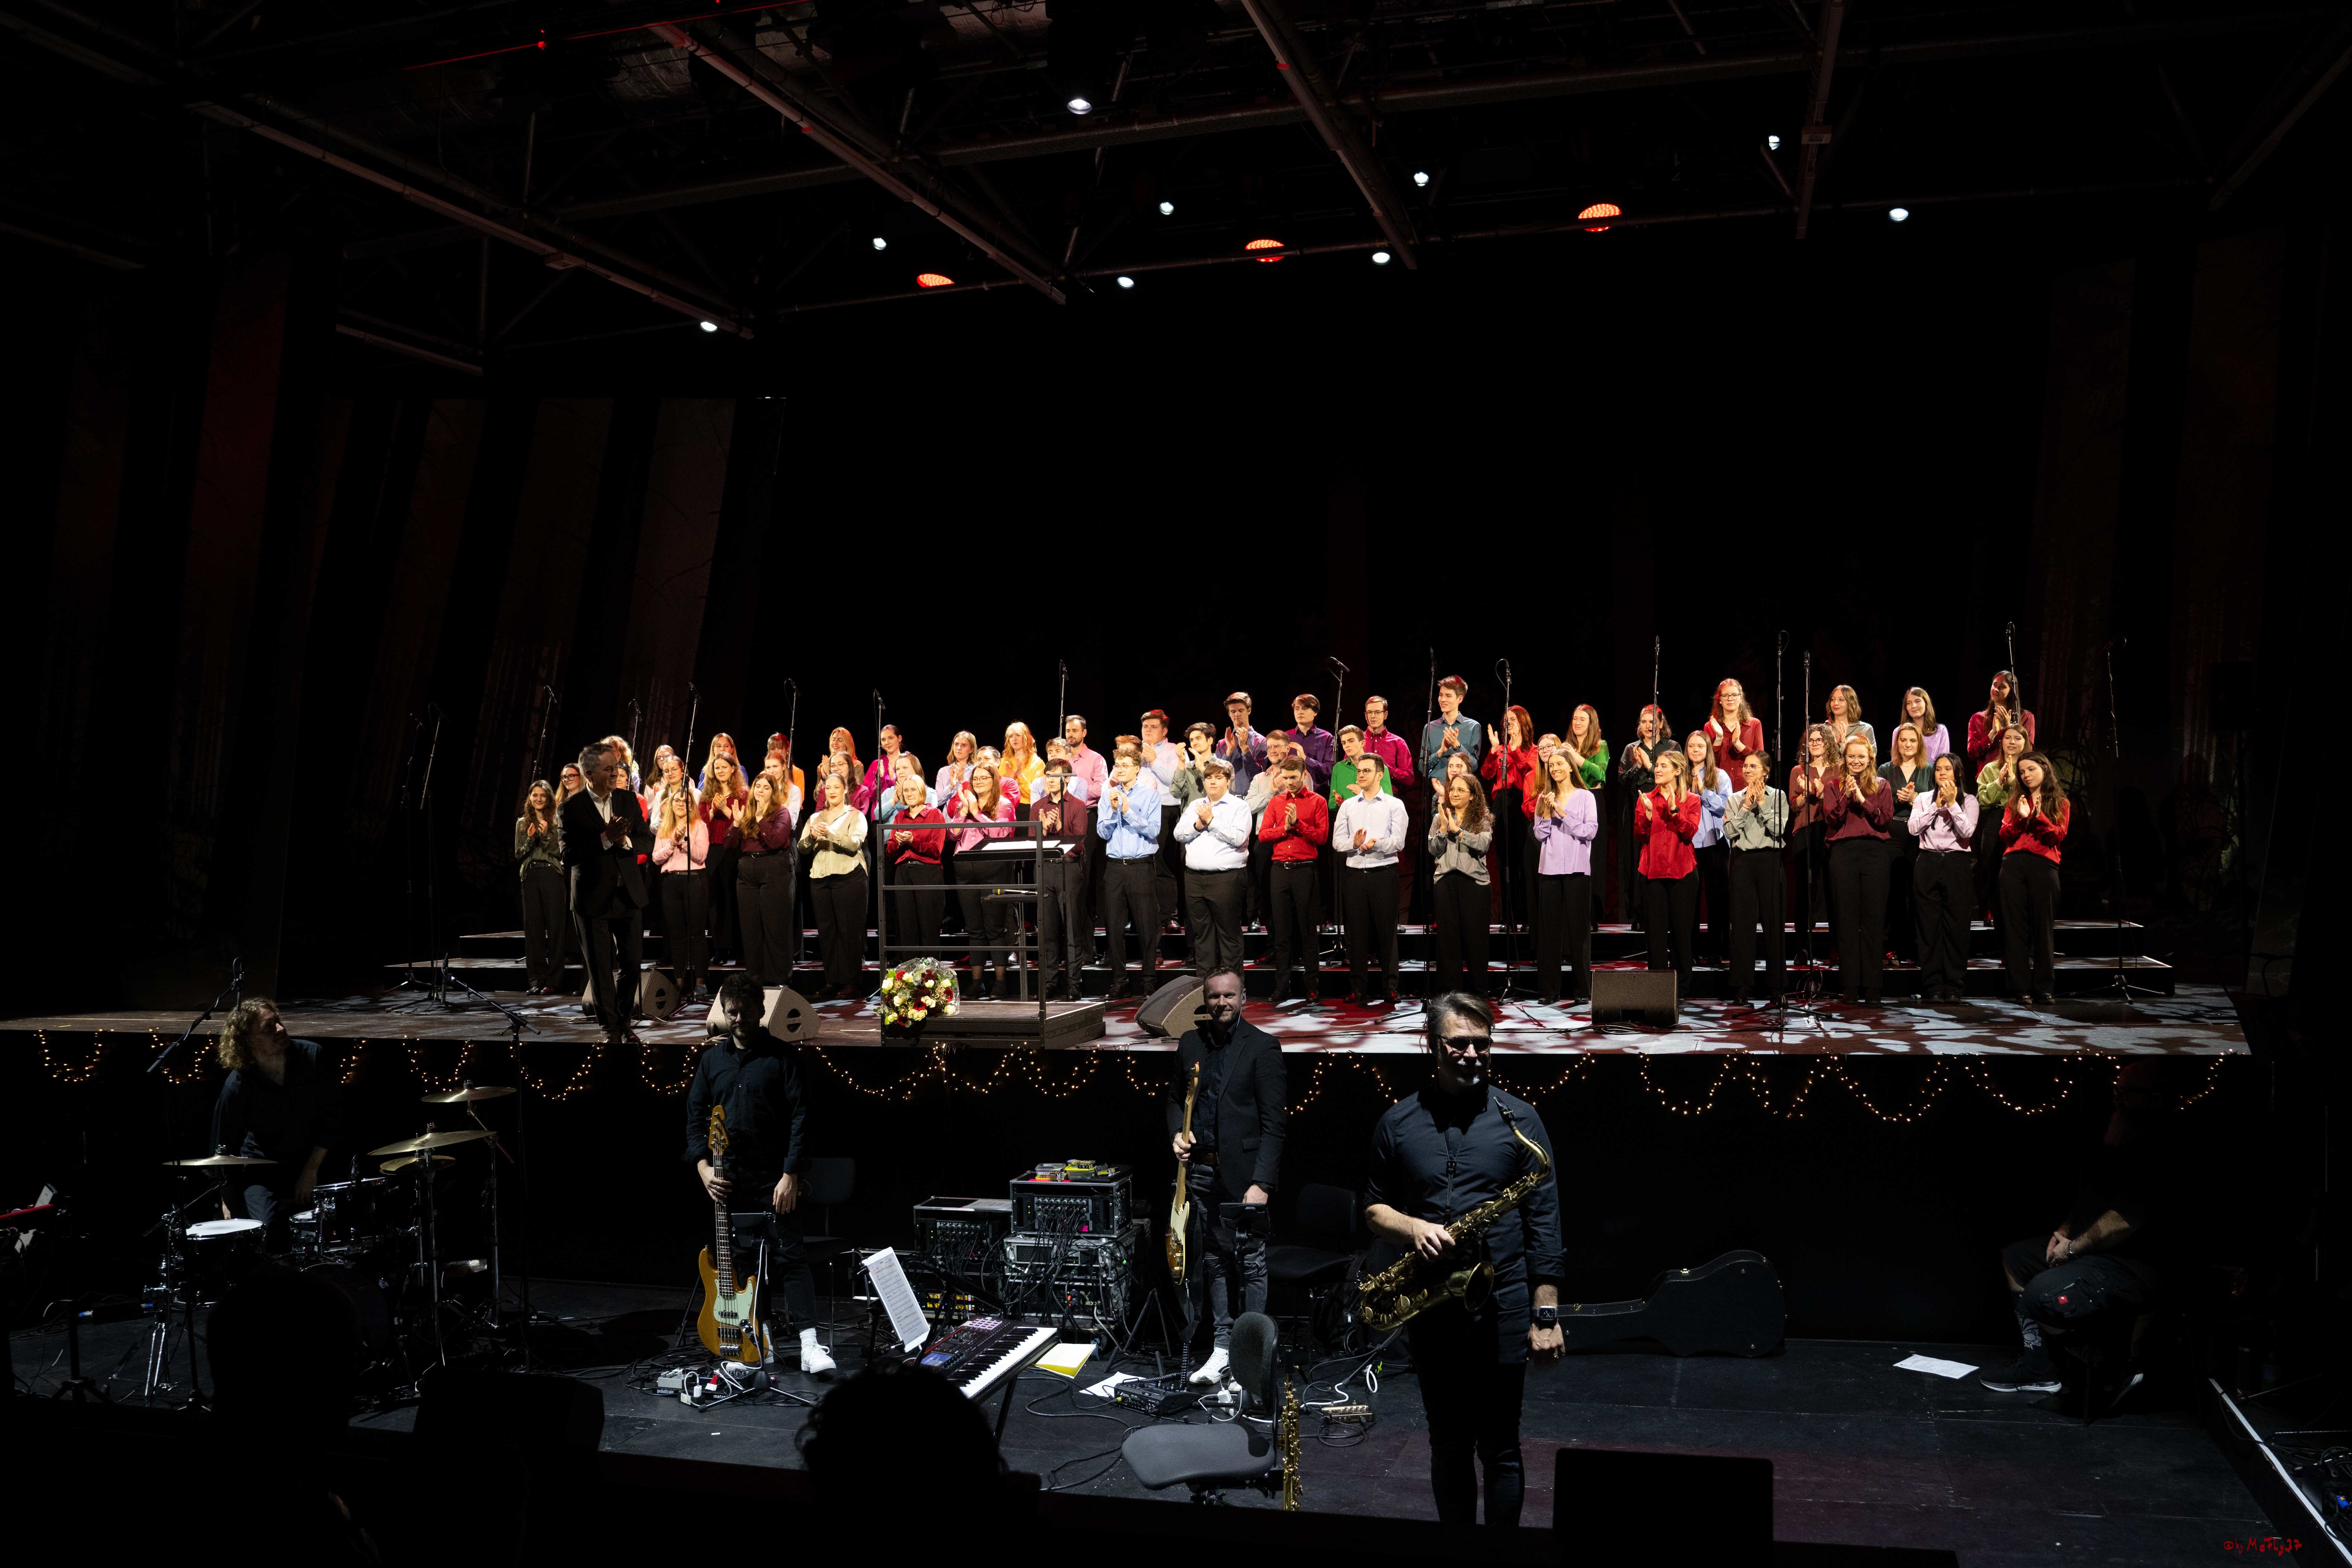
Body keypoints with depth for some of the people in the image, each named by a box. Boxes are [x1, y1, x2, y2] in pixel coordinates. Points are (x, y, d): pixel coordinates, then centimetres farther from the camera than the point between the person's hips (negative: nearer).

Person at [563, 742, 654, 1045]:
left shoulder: (629, 800, 6)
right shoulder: (573, 807, -6)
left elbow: (648, 843, 5)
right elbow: (570, 854, -14)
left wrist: (625, 840, -15)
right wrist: (606, 837, -22)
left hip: (629, 895, 3)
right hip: (593, 898, -3)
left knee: (633, 963, 5)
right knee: (600, 968, 3)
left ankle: (625, 1022, 22)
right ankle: (611, 1028, 14)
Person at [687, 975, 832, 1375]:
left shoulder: (781, 1057, -4)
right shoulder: (712, 1060, 10)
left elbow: (800, 1116, -8)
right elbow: (695, 1114, 12)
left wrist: (791, 1175, -14)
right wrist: (702, 1165, -2)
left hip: (775, 1177, -4)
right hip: (730, 1178, 5)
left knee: (790, 1255, -10)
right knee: (747, 1260, 9)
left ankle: (809, 1344, -13)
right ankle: (767, 1331, 20)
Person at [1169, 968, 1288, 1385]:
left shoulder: (1262, 1047, -6)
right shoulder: (1190, 1043, 10)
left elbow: (1275, 1123, -10)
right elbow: (1176, 1097, 23)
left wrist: (1262, 1182, -16)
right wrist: (1177, 1132, 1)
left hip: (1243, 1172, -5)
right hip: (1200, 1170, 5)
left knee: (1251, 1263, -1)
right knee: (1213, 1260, 12)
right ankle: (1221, 1349, 22)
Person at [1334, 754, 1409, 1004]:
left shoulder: (1395, 805, 7)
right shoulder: (1348, 806, 15)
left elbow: (1398, 841, -5)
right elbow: (1337, 840, 6)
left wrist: (1376, 844, -22)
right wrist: (1354, 843, -15)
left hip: (1384, 873, -3)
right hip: (1354, 873, 3)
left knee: (1387, 929, -4)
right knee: (1357, 930, 2)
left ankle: (1390, 988, 0)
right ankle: (1358, 989, 7)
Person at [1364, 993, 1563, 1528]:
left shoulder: (1518, 1119, -3)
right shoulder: (1399, 1122, 3)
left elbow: (1544, 1222, -3)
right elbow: (1375, 1207, 9)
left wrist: (1546, 1314, -8)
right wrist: (1412, 1227, -13)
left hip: (1501, 1309, -2)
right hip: (1430, 1309, 2)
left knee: (1498, 1449, 6)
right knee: (1449, 1446, 14)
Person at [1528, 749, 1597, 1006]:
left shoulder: (1585, 797, 4)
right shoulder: (1544, 798, 12)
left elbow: (1591, 831, -6)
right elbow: (1540, 835, 9)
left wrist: (1563, 813, -11)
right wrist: (1547, 814, -6)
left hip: (1577, 868, -3)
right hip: (1549, 868, 3)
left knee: (1578, 928, -1)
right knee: (1548, 929, 1)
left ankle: (1581, 989, 5)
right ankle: (1549, 990, 5)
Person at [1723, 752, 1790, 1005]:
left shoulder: (1778, 797, 6)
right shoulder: (1735, 799, 12)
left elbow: (1779, 829, -7)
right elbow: (1730, 832, 0)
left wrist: (1763, 804, -7)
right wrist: (1745, 807, -6)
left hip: (1770, 860, -1)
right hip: (1743, 861, 2)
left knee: (1773, 922, 0)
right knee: (1742, 922, -1)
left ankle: (1775, 984, 7)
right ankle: (1741, 985, 2)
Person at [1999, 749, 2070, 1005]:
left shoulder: (2060, 803, 13)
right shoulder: (2015, 801, 17)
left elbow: (2059, 836, -1)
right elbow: (2004, 835, 7)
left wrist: (2040, 817, -14)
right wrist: (2021, 818, -9)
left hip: (2043, 865, -2)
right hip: (2013, 864, 2)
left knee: (2043, 926, -4)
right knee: (2015, 926, -1)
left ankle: (2045, 989, 1)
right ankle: (2019, 988, 3)